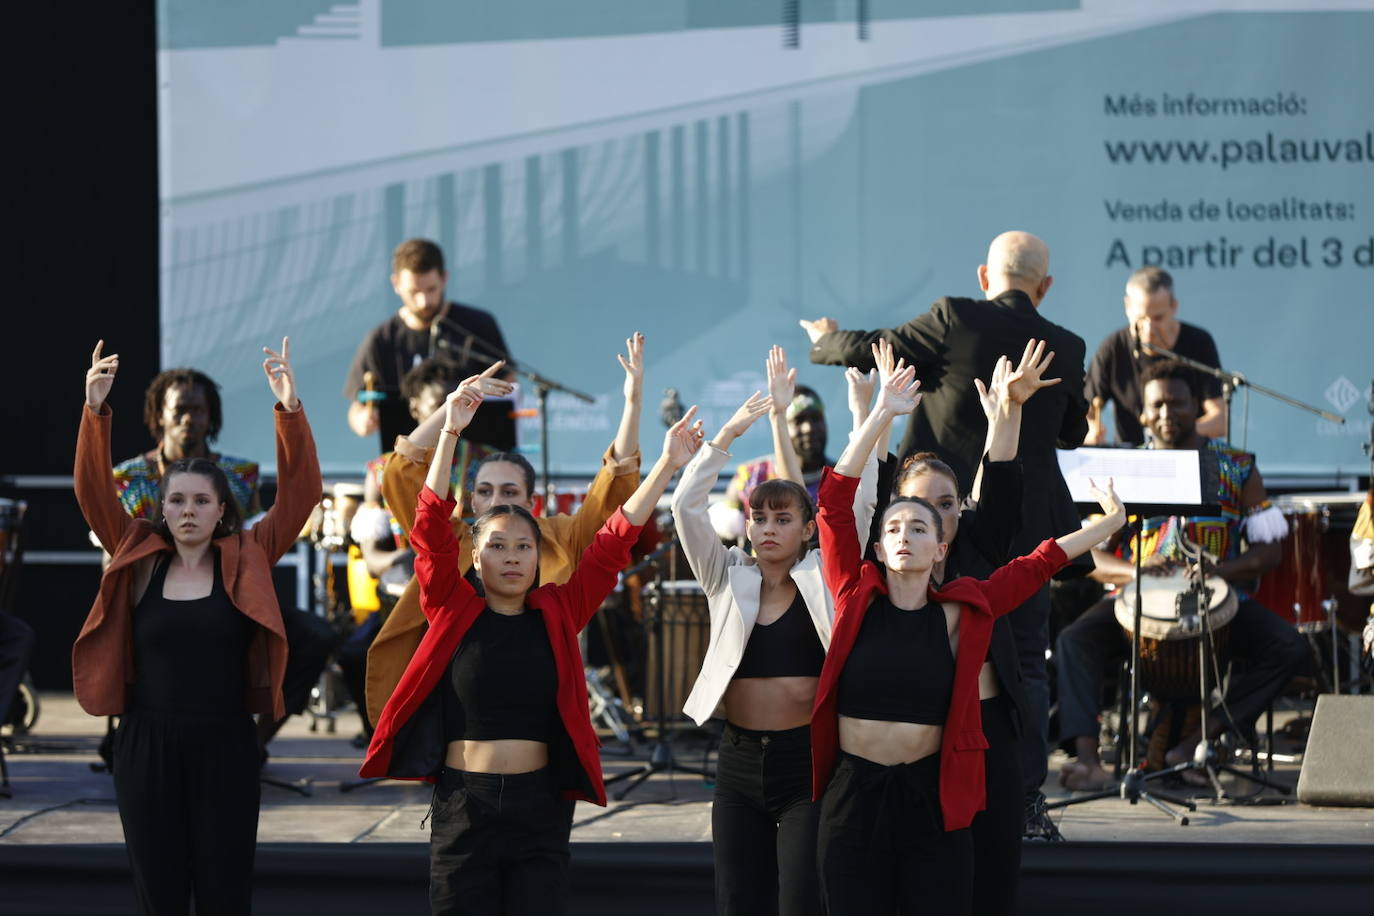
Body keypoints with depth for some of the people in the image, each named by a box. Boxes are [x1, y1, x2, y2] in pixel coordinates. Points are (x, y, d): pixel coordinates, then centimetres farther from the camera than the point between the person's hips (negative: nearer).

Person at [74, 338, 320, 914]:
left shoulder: (246, 561, 0)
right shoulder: (139, 561, 3)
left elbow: (300, 492, -7)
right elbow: (93, 492, -5)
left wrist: (290, 408, -19)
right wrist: (95, 411, -18)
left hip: (225, 747, -1)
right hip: (147, 747, 1)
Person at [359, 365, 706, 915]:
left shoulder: (557, 614, 5)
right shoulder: (454, 612, 1)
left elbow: (614, 542, 3)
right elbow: (432, 529, -9)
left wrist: (666, 466, -4)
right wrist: (450, 433, -19)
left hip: (540, 804, 1)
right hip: (463, 803, -1)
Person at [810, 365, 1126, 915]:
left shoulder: (960, 611, 2)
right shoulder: (857, 598, 0)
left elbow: (1040, 563, 8)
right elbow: (835, 504, -5)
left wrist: (1109, 523, 12)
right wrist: (880, 416, -7)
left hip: (931, 798, 0)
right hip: (854, 793, 0)